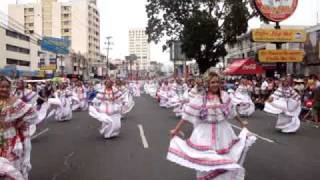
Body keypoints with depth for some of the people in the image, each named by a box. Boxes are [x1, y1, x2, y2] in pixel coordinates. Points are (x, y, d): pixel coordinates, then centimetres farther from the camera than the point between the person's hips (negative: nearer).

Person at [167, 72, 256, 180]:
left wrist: (241, 122, 24)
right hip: (205, 133, -3)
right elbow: (188, 115, -11)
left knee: (226, 159, 13)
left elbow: (232, 111, 13)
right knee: (205, 161, 8)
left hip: (223, 132, 3)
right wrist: (176, 129, -13)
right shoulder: (200, 98, -12)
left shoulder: (224, 96, -2)